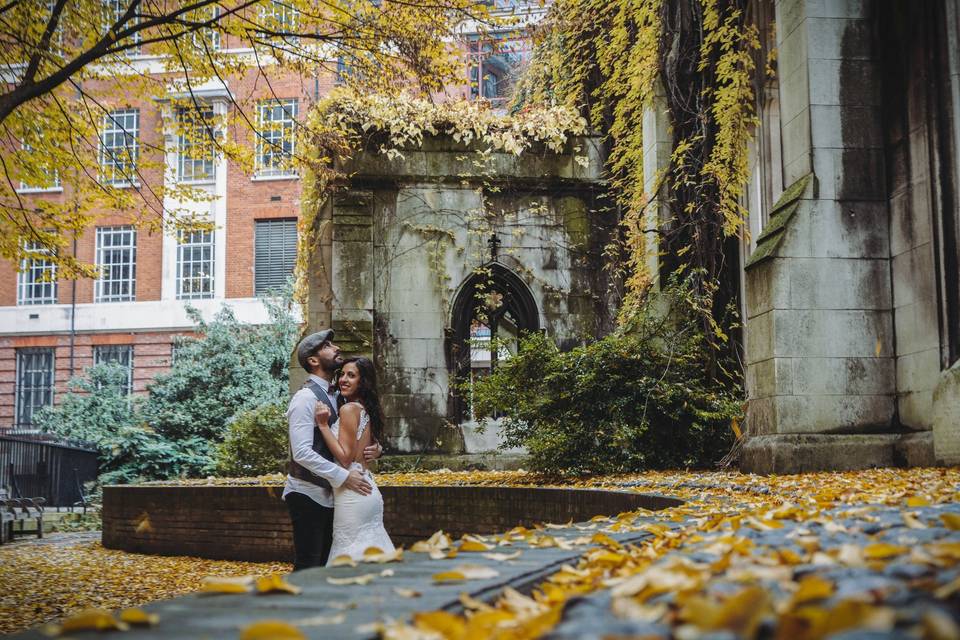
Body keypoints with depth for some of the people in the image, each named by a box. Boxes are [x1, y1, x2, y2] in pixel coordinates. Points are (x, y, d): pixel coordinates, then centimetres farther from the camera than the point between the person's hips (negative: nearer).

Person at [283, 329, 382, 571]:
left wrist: (375, 448, -4)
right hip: (307, 495, -9)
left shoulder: (335, 397, 11)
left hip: (329, 494, 9)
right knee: (307, 568, -6)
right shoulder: (306, 398, -16)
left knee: (326, 565, 14)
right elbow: (302, 452, -25)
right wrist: (343, 476, -25)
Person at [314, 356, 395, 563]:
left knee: (350, 558, -3)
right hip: (369, 491, 9)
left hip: (352, 495, -9)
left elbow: (345, 457, -16)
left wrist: (323, 425, -16)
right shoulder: (367, 410, 13)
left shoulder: (349, 409, -12)